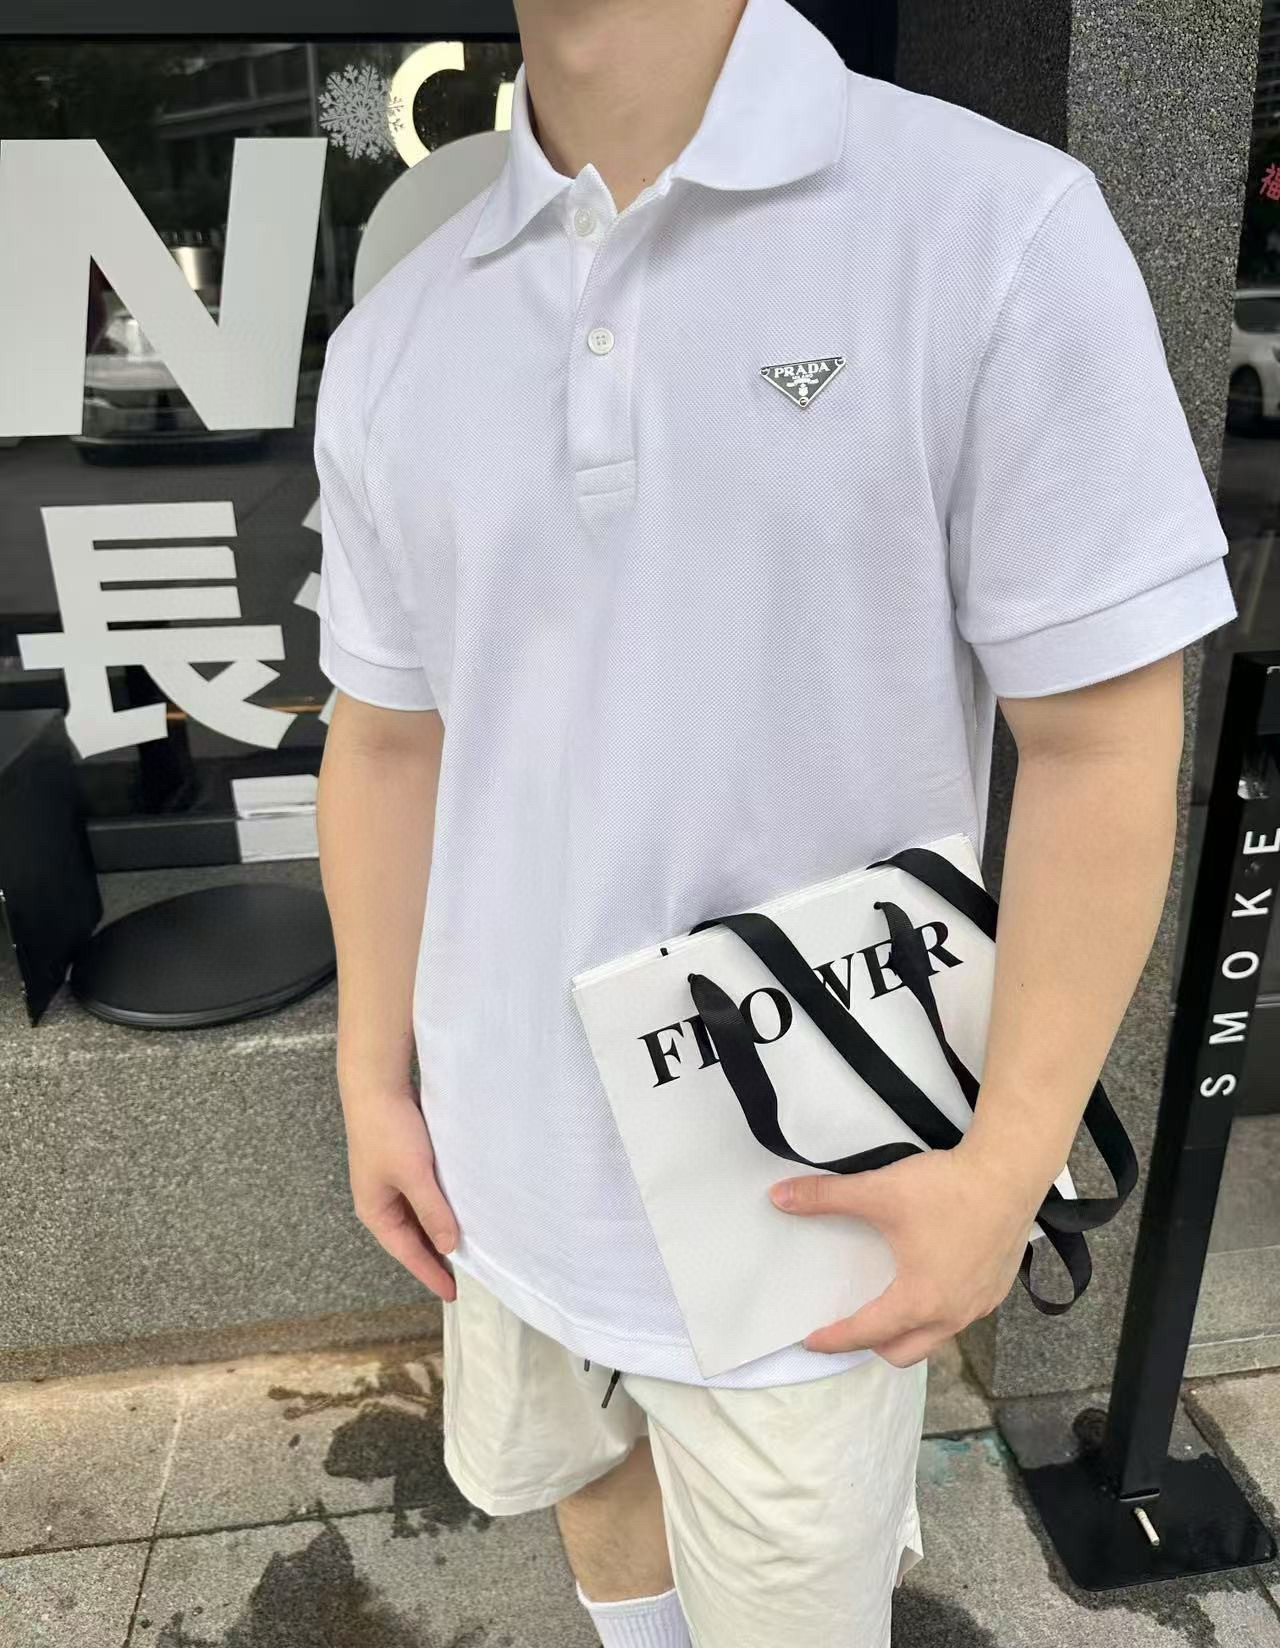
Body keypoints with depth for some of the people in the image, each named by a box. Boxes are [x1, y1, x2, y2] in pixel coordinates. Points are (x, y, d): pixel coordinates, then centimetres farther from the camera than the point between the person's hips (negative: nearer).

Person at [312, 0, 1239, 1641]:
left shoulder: (1001, 232, -15)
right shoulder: (391, 342, 0)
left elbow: (1102, 746, -13)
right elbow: (389, 741, 6)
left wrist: (1005, 1167, -14)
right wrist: (375, 1079, 7)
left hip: (804, 1191, -4)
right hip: (510, 1153, 5)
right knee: (583, 1468, 29)